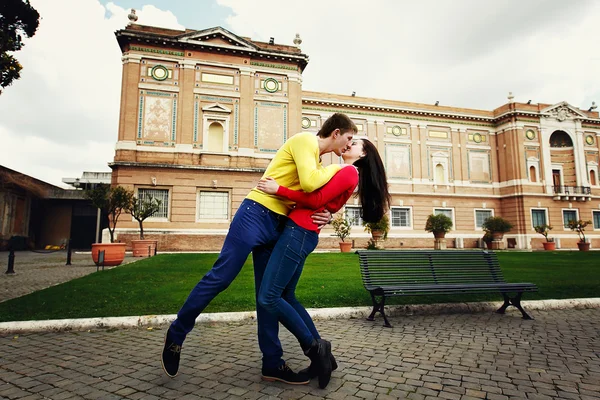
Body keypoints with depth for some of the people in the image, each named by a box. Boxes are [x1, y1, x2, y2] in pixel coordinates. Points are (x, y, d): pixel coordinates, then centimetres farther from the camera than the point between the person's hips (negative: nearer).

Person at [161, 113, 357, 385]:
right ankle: (176, 334, 16)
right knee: (219, 277, -4)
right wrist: (337, 168, -5)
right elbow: (309, 183, -22)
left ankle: (272, 363, 13)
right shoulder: (305, 140, -7)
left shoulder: (316, 161, 20)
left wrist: (324, 216, -5)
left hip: (277, 226, 9)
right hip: (255, 215, -9)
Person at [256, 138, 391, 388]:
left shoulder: (349, 172, -6)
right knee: (286, 297, 12)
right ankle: (321, 355, 19)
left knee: (268, 298, -10)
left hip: (299, 233, -10)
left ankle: (313, 347, 3)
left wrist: (278, 189, -13)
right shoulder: (345, 175, 23)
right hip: (301, 233, 10)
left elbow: (316, 200, -13)